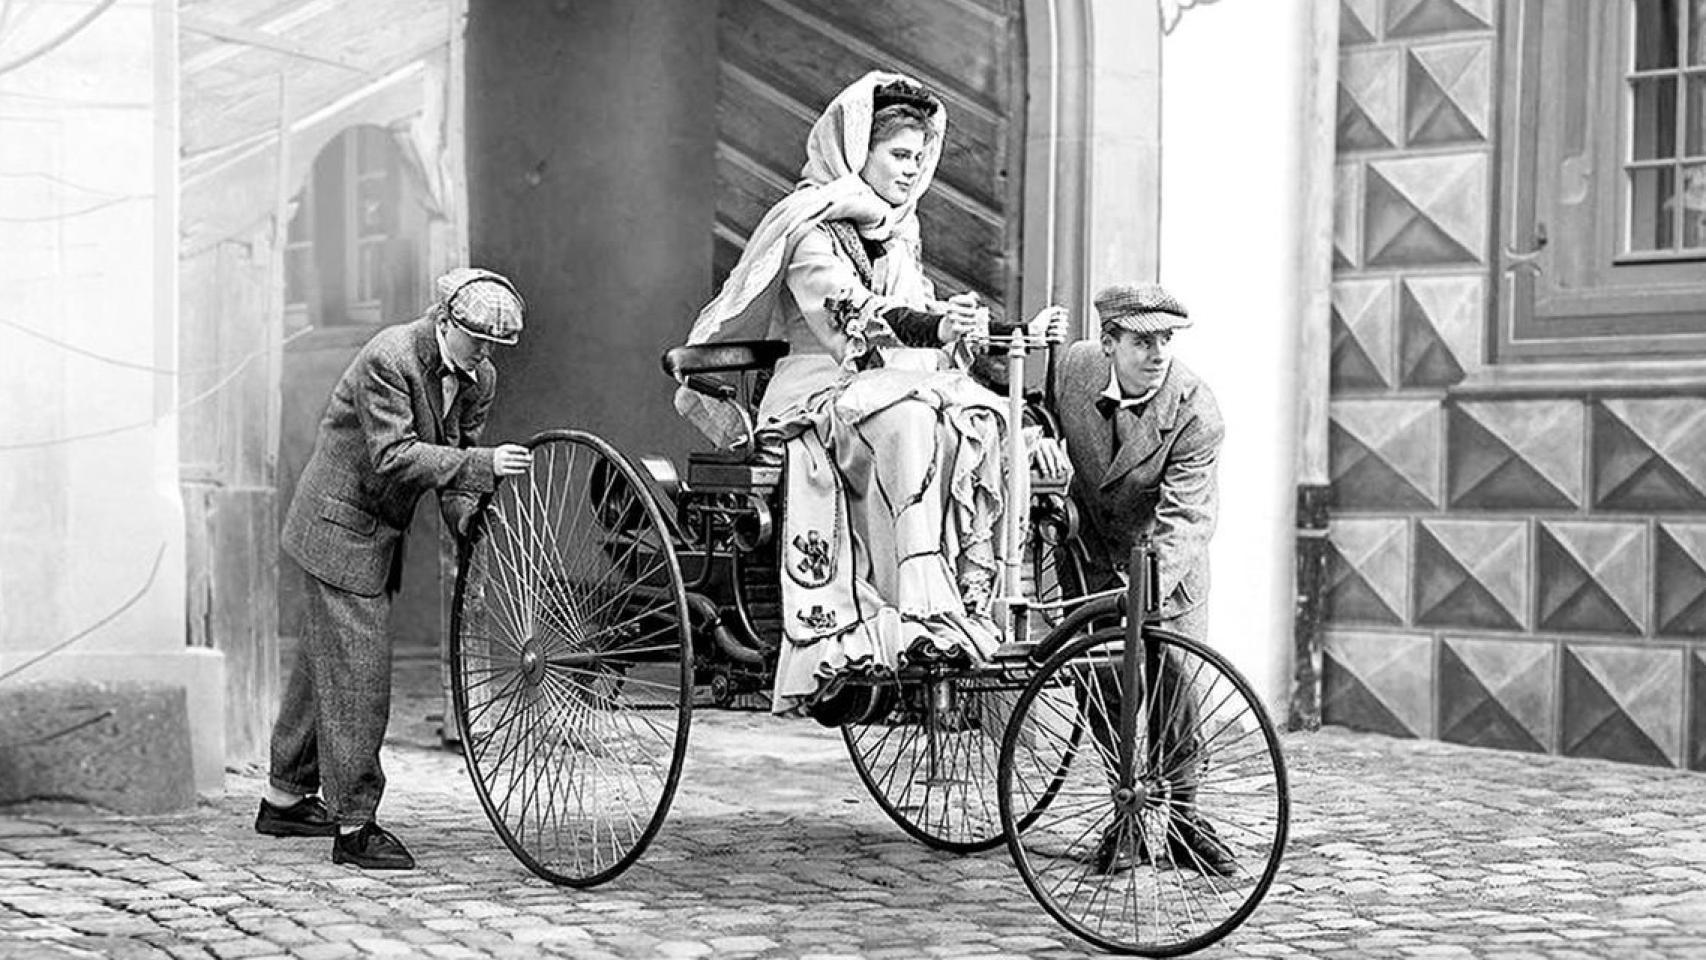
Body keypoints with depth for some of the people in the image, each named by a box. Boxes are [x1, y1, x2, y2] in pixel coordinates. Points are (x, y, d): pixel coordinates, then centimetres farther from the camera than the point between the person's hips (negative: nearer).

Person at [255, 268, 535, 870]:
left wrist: (465, 513, -7)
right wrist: (481, 464, -36)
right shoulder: (390, 359, -22)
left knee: (327, 661, 18)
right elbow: (394, 457, -29)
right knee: (358, 670, -10)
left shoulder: (479, 380, 2)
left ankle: (286, 798, 32)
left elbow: (454, 454, 11)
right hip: (340, 524, -8)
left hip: (380, 535, 9)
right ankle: (353, 826, -6)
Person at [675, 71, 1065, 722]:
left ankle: (976, 603, -29)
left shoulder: (898, 235, 24)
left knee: (983, 422, -25)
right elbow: (848, 314, -17)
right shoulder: (812, 224, 0)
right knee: (907, 419, -37)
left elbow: (929, 333, 25)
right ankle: (924, 618, -45)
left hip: (908, 389, 6)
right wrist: (931, 327, -34)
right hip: (823, 396, -6)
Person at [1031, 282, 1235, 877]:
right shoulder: (1072, 368, -15)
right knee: (1098, 683, -4)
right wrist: (1037, 438, -20)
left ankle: (1179, 815, 7)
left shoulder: (1196, 413, -25)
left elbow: (1183, 518, -31)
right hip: (1092, 550, 2)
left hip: (1166, 560, -2)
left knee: (1171, 678, -11)